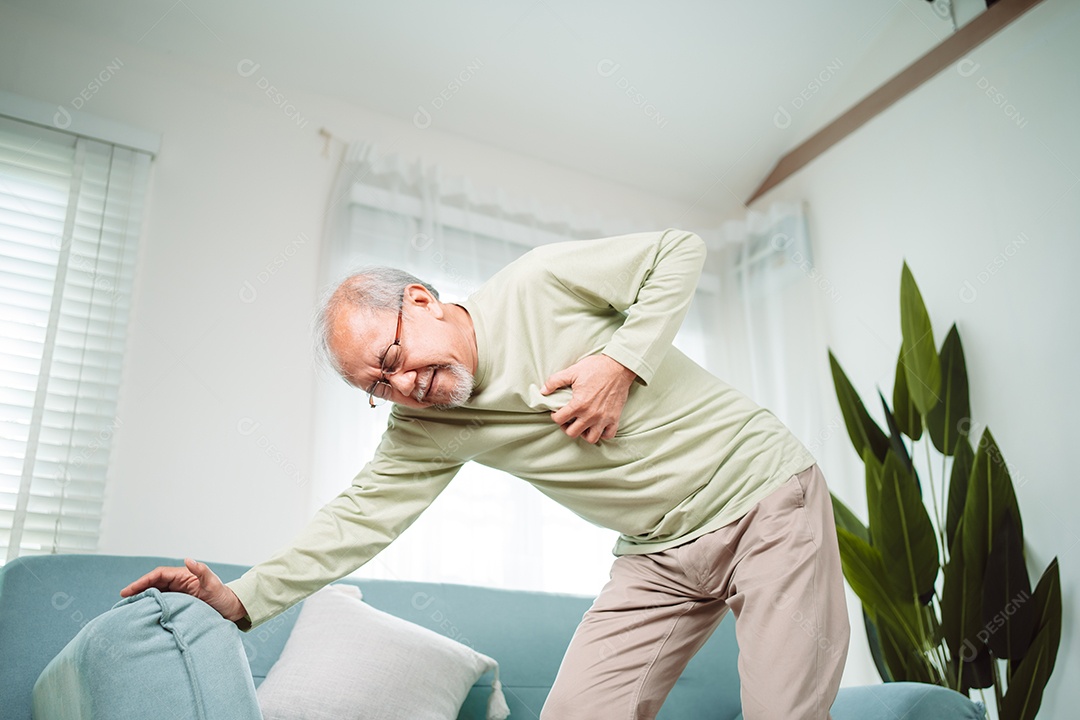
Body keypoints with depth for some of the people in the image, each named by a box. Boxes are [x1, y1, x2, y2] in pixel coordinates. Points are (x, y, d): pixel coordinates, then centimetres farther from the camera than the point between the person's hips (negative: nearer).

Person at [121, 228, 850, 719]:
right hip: (660, 553, 5)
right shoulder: (423, 430, 0)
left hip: (762, 488, -4)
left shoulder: (539, 284, -14)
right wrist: (242, 598, -9)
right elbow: (361, 517, 0)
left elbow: (680, 251, -9)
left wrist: (621, 364, -20)